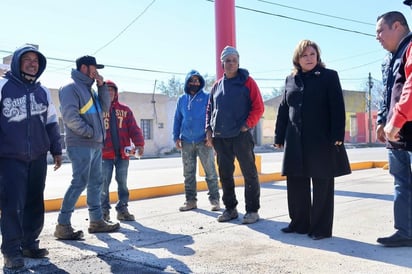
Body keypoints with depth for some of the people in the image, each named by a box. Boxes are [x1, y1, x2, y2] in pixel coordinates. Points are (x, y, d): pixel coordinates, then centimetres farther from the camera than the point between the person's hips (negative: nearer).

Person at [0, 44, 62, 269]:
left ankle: (30, 244, 19)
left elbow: (51, 123, 18)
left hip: (38, 157, 5)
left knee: (35, 203, 8)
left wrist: (56, 150, 16)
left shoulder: (43, 92, 13)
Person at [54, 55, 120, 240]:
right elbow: (70, 117, -18)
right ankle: (63, 225, -4)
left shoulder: (89, 89, 19)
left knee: (95, 182, 12)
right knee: (79, 183, -11)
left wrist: (102, 86, 5)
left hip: (95, 145, 9)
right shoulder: (71, 88, -9)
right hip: (80, 145, -9)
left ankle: (96, 220, 21)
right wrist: (89, 132, -14)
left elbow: (105, 107, 14)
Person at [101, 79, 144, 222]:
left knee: (122, 182, 9)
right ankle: (104, 210, 16)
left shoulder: (125, 110, 9)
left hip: (123, 153, 2)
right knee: (104, 183, 4)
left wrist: (139, 144, -11)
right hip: (105, 153, -2)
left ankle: (122, 209, 19)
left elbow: (133, 129, 3)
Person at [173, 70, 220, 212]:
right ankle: (190, 200, 18)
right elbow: (177, 119, 13)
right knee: (188, 174, 9)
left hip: (204, 141, -4)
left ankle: (214, 200, 9)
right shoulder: (182, 99, 11)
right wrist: (176, 137, 5)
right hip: (186, 142, 4)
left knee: (210, 172, 0)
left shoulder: (207, 97, 1)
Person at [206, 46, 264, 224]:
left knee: (249, 173, 1)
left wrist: (247, 125, -14)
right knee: (225, 174, 10)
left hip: (241, 136, -5)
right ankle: (230, 208, 22)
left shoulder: (247, 82, 0)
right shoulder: (217, 86, 14)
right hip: (220, 138, 5)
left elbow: (258, 107, -5)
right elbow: (210, 109, 18)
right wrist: (209, 129, 7)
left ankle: (252, 210, 10)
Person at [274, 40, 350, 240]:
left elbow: (337, 108, -6)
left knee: (322, 185, 3)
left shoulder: (329, 76, 2)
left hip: (322, 139, -4)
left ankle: (321, 227, 12)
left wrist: (337, 135, -15)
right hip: (295, 141, 4)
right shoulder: (290, 80, 13)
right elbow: (283, 110, 14)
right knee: (296, 183, 8)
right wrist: (279, 137, 9)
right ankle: (299, 223, 22)